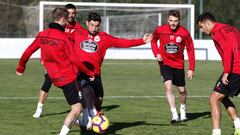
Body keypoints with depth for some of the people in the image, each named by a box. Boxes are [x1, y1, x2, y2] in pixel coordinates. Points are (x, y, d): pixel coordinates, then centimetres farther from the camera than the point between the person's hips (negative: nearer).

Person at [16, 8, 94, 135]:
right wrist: (90, 73, -4)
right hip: (69, 77, -8)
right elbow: (75, 60, -16)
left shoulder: (41, 35, 2)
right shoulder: (64, 38, -17)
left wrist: (20, 68, 27)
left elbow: (28, 52, 11)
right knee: (77, 109, -5)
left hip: (55, 78, 8)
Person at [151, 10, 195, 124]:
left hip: (178, 64, 1)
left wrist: (191, 68, -8)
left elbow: (190, 50, -6)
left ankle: (182, 110, 41)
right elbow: (153, 40, 8)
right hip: (165, 63, -1)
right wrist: (156, 54, -8)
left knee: (182, 90, 12)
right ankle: (174, 115, -20)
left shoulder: (184, 33, -15)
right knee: (168, 86, -19)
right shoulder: (160, 30, -13)